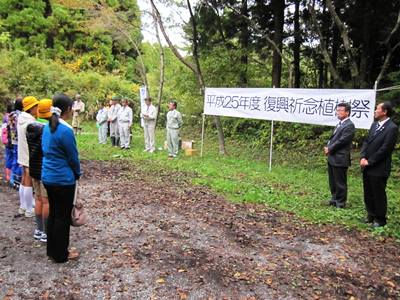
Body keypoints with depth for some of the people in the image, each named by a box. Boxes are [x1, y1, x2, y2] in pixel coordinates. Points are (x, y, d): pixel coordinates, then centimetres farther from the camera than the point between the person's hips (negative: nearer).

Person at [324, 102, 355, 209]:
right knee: (332, 182, 19)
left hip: (340, 159, -9)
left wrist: (329, 149, -10)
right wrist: (328, 148, -1)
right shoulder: (340, 124, 14)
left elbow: (341, 141, -20)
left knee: (340, 183, 4)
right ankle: (334, 199, 34)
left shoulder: (349, 125, -14)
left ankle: (340, 203, 17)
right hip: (332, 158, 9)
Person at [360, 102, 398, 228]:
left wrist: (369, 161, -15)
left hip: (379, 168, -7)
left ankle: (380, 219, 21)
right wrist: (363, 157, -4)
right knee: (368, 193, 16)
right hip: (367, 166, 7)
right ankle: (371, 215, 32)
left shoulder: (392, 128, -14)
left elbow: (385, 149, -18)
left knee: (378, 194, 6)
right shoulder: (374, 125, 10)